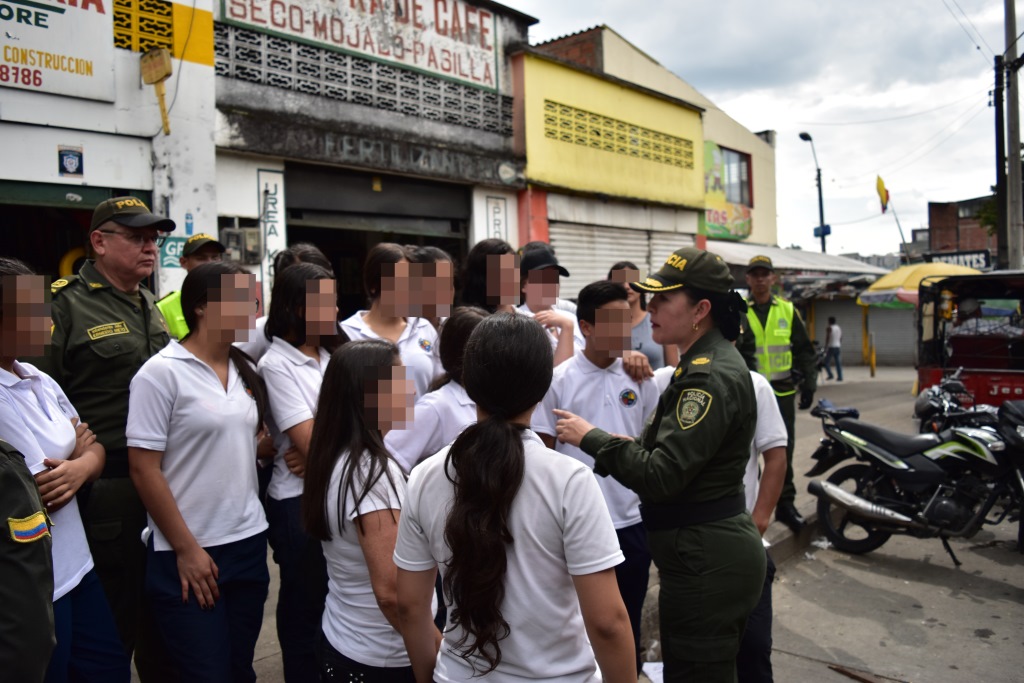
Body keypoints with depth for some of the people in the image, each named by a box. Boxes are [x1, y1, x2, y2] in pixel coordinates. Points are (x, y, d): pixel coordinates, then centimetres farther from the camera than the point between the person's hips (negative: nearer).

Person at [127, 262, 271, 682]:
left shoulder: (245, 371, 8)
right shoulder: (161, 372, -11)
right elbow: (143, 468, -13)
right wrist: (185, 548, -12)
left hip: (249, 542, 6)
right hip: (189, 553, -6)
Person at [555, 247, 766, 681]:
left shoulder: (711, 376, -21)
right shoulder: (704, 364, 10)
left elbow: (661, 476, -26)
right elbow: (674, 456, 12)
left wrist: (590, 438, -15)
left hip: (705, 562, -10)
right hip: (711, 551, 10)